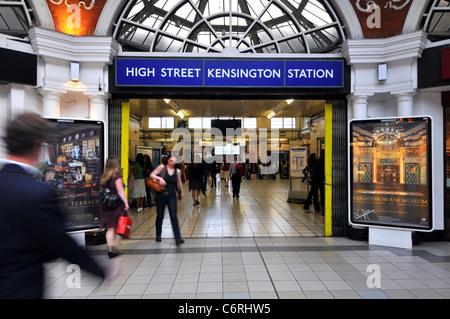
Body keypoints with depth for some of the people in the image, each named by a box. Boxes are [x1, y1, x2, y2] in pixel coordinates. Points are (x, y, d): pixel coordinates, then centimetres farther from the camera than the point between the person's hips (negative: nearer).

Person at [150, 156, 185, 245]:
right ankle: (158, 235, 32)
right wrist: (159, 178, -20)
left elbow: (179, 182, 19)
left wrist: (182, 192, 29)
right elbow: (151, 175, -2)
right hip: (161, 195, -1)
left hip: (171, 195, 1)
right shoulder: (162, 167, -2)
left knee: (174, 216, -8)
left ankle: (178, 238, -9)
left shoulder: (177, 171, 3)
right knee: (160, 216, 11)